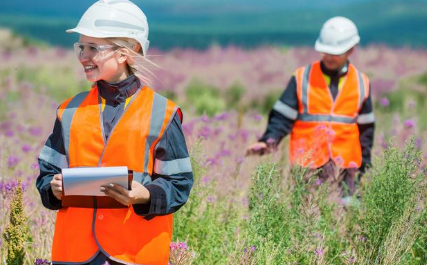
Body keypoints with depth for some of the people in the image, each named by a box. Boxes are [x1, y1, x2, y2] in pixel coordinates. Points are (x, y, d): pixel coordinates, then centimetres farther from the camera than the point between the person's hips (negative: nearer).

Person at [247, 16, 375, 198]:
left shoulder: (361, 84, 9)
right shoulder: (302, 79, 2)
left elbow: (366, 129, 16)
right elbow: (282, 117, -1)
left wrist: (364, 168, 14)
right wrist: (268, 141, -19)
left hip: (346, 170, 2)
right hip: (307, 168, -2)